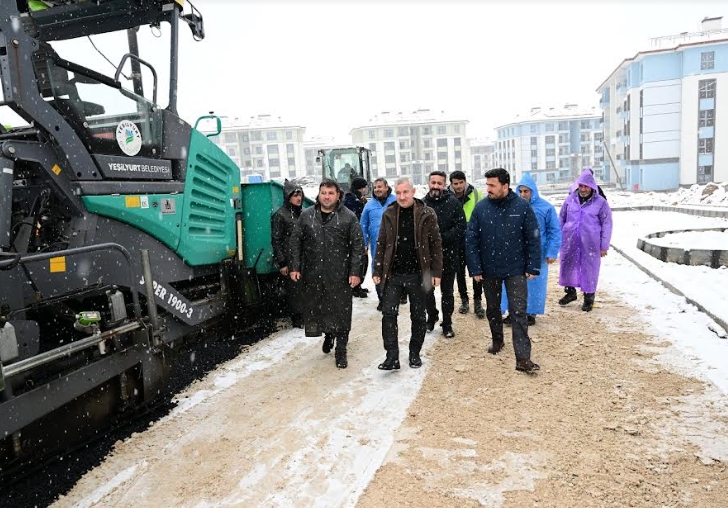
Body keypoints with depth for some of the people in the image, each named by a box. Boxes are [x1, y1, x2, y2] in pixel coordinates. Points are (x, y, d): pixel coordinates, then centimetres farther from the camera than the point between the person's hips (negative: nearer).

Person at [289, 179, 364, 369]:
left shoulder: (348, 217, -1)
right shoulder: (306, 215, 6)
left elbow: (358, 245, -2)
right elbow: (296, 241, 8)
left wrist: (355, 271, -8)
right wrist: (295, 267, 2)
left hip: (339, 275, -2)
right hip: (312, 274, 3)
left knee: (341, 312, 1)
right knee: (314, 308, 13)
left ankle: (341, 350, 15)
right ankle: (327, 334, 41)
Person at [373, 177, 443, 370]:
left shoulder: (427, 214, -4)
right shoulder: (389, 214, 3)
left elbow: (436, 244, -1)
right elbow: (381, 244, 6)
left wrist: (436, 272, -5)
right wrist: (377, 271, 2)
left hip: (417, 274, -1)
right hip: (393, 274, 2)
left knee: (418, 316, 9)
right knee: (388, 313, -3)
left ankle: (415, 354, 25)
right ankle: (392, 357, 3)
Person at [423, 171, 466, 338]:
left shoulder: (454, 203, -5)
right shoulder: (422, 204, -2)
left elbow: (461, 227, -10)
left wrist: (441, 238, -19)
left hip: (448, 256, -1)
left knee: (447, 292, 11)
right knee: (427, 290, 13)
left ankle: (447, 324, 25)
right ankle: (431, 316, 37)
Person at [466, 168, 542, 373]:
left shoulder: (522, 207, -8)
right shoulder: (481, 208, -5)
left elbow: (533, 239, -4)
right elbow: (471, 240, -3)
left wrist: (533, 268, -7)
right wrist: (475, 269, -7)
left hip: (516, 270, -2)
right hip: (489, 270, 2)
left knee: (518, 312, -3)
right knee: (492, 308, 18)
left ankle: (523, 358, -1)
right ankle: (497, 340, 41)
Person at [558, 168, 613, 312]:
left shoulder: (601, 203, -4)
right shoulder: (570, 199, 4)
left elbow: (607, 225, -2)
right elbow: (561, 219, 12)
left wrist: (604, 246, -5)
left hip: (590, 244, -3)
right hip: (570, 242, 3)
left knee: (589, 269, 6)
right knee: (568, 266, 12)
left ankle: (589, 298, 22)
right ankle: (570, 292, 34)